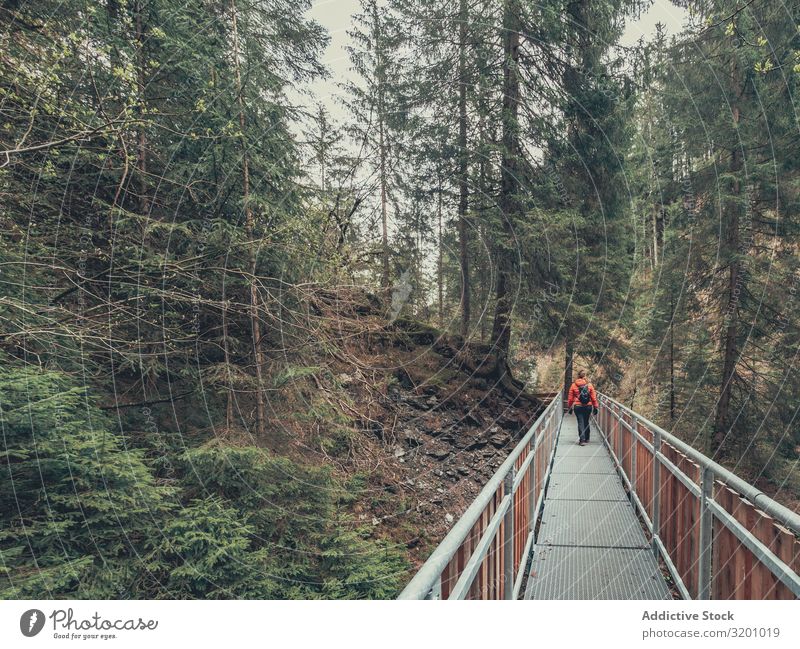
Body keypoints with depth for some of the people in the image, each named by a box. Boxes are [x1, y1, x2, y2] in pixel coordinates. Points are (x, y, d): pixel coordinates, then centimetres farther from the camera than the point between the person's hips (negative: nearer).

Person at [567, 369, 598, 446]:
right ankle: (586, 439, 28)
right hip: (588, 406, 2)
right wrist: (595, 407, 8)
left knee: (580, 422, 1)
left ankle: (582, 440, -8)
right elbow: (593, 397, 0)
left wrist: (569, 407, 11)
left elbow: (570, 398, 1)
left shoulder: (573, 385, -3)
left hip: (578, 406, -2)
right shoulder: (589, 385, -1)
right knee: (586, 422, 17)